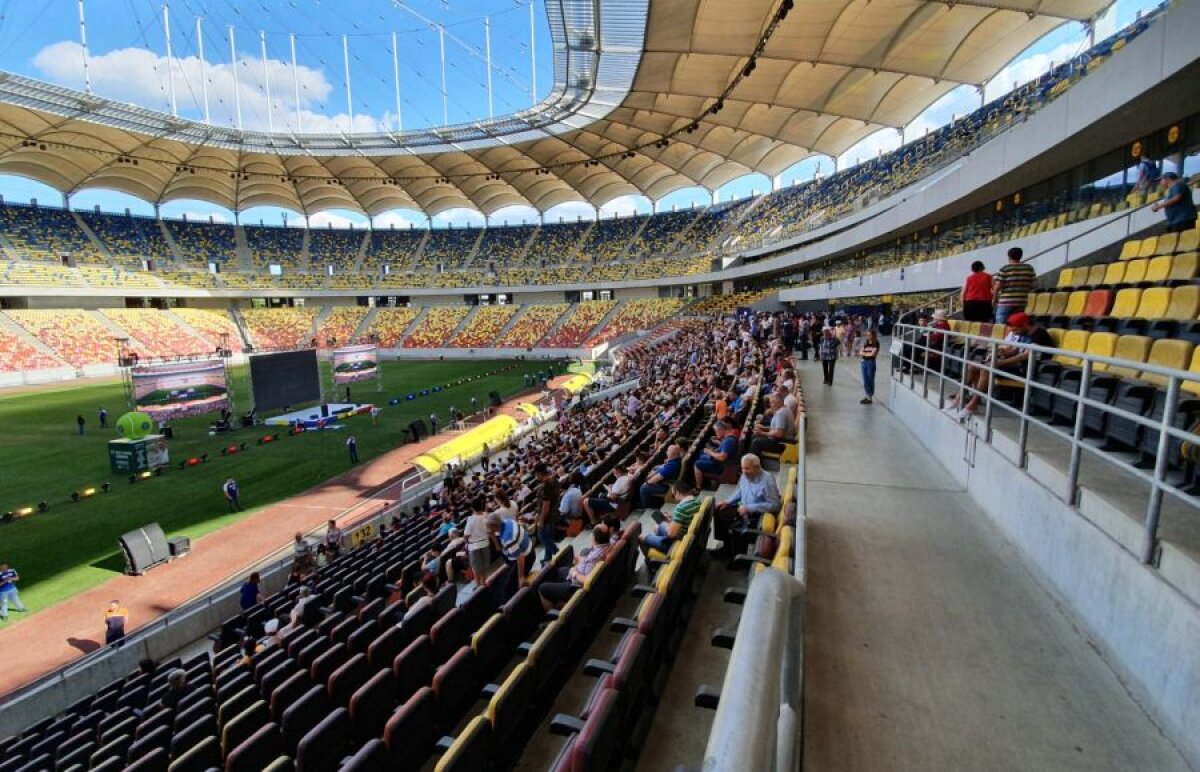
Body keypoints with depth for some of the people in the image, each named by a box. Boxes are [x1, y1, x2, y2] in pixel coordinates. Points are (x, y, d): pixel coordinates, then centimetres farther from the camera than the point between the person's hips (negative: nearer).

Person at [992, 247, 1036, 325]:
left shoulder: (1004, 269, -7)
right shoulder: (1029, 268, 7)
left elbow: (997, 286, -10)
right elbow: (1033, 285, 9)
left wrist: (994, 299, 3)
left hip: (1005, 302, -5)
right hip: (1022, 302, 5)